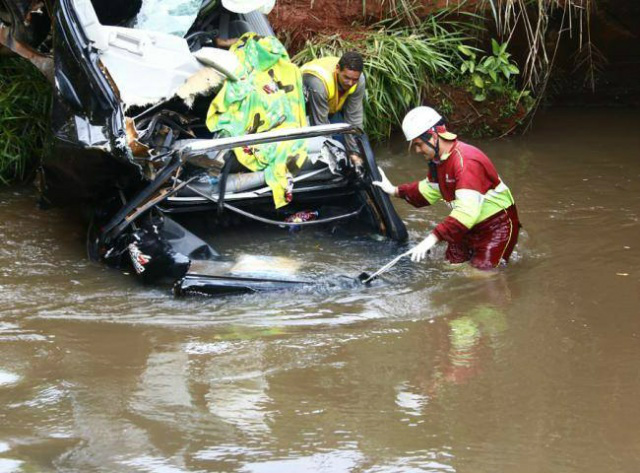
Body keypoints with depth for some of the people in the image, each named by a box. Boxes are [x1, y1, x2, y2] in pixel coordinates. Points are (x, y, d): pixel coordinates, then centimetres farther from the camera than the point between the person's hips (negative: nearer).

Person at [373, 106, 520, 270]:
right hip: (472, 226, 9)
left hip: (498, 224, -9)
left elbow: (466, 211, -40)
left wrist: (433, 238, -45)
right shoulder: (438, 159, 1)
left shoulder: (466, 162, -30)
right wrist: (395, 191, 13)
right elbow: (429, 190, 21)